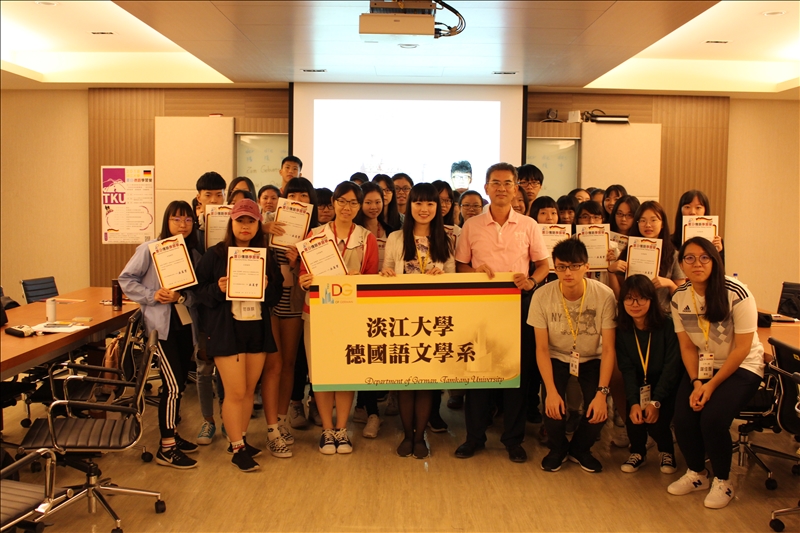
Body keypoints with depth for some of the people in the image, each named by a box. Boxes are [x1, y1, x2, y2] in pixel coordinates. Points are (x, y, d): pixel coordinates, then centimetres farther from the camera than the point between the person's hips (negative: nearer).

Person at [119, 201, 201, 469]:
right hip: (161, 325, -6)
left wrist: (180, 297, -16)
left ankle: (172, 435, 28)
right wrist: (152, 296, -17)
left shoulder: (193, 254, 8)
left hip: (185, 324, 6)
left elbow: (197, 293, 5)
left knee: (178, 384, 12)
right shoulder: (150, 249, -6)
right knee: (173, 385, -10)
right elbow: (126, 279, -6)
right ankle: (166, 449, -1)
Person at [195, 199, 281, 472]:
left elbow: (276, 293, 10)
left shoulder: (265, 255, 8)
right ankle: (237, 449, 12)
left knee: (249, 390, 11)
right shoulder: (215, 255, -2)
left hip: (258, 329, 4)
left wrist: (267, 287, -10)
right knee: (235, 392, -3)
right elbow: (198, 289, -2)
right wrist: (218, 289, -19)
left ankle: (241, 439, 28)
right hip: (226, 329, -4)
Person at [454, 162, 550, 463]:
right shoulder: (471, 226, 5)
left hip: (519, 303, 0)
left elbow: (543, 264, 8)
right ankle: (474, 436, 17)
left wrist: (532, 281, -12)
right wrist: (475, 271, -12)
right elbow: (460, 265, 9)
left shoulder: (528, 225, 6)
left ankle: (513, 438, 17)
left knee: (517, 370, 4)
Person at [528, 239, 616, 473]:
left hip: (591, 360, 1)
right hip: (556, 358, 0)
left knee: (598, 411, -20)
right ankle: (557, 448, 12)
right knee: (553, 407, -23)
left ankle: (579, 449, 15)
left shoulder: (604, 295, -22)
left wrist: (602, 392, -24)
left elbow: (608, 349, -17)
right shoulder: (542, 296, -21)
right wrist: (551, 391, -24)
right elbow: (542, 348, -15)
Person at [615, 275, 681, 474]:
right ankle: (638, 451, 11)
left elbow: (672, 366, -17)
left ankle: (666, 450, 12)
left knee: (656, 419, -23)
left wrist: (656, 401, -24)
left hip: (667, 385, -2)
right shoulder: (622, 329, -8)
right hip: (640, 385, 2)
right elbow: (627, 369, -9)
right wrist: (634, 402, -22)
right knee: (634, 416, -22)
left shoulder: (667, 325, -18)